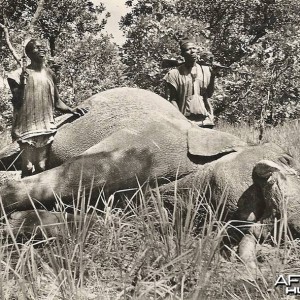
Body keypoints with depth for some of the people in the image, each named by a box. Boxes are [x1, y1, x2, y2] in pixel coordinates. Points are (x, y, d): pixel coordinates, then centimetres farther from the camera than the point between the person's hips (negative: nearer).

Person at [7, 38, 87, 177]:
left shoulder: (49, 74, 10)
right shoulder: (21, 74, -4)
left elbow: (56, 102, 18)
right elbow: (16, 104, -7)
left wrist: (72, 110, 6)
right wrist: (21, 85, -19)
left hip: (46, 128, 4)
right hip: (27, 128, -4)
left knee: (42, 168, 5)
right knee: (28, 168, -6)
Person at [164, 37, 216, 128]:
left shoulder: (206, 70, 10)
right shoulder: (175, 74, 2)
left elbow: (209, 94, 4)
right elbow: (171, 99, 0)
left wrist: (212, 76, -8)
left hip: (205, 120, 3)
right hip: (185, 121, -3)